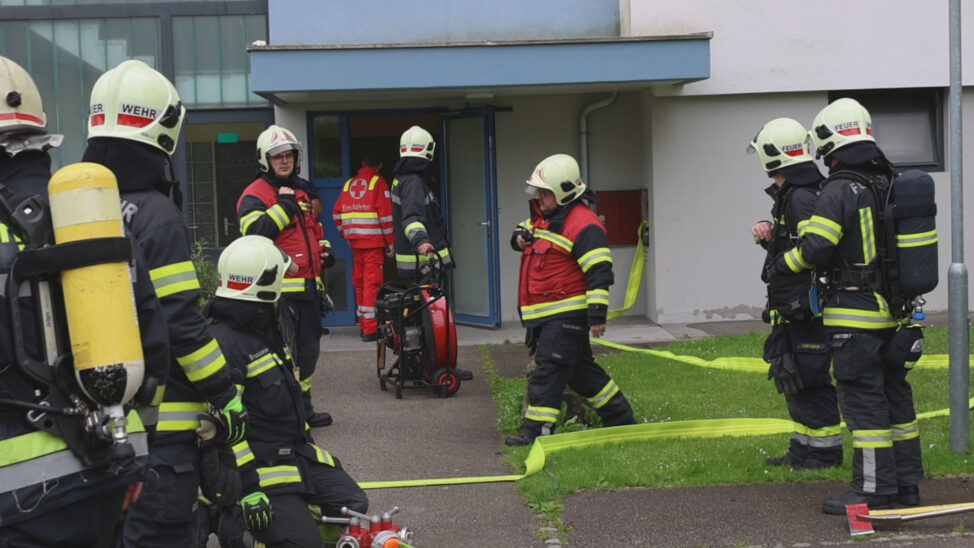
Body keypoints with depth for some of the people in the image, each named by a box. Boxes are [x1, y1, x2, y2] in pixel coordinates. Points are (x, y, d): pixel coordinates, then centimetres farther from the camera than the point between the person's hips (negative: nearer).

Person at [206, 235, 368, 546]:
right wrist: (248, 490, -24)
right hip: (257, 466, -9)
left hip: (298, 453, 9)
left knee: (354, 507, -3)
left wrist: (307, 446, 28)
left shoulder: (266, 328, 15)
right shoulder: (223, 342, -19)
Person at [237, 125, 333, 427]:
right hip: (279, 288, -9)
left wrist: (324, 249, 14)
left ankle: (303, 407, 30)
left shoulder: (302, 191, 18)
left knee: (308, 350, 17)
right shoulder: (255, 195, -8)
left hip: (308, 285, 9)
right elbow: (255, 232, -26)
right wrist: (284, 204, -21)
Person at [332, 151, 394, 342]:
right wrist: (390, 241, -4)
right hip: (374, 242, -5)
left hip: (355, 242, 5)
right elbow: (385, 213, -9)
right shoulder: (378, 183, -3)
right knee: (372, 282, -6)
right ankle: (370, 329, -10)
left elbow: (337, 213, 13)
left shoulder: (349, 184, 13)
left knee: (359, 282, 13)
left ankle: (363, 324, 20)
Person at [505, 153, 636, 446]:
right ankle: (620, 416, 28)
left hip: (567, 314, -10)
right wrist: (520, 237, 5)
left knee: (548, 369, -12)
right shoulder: (542, 216, 12)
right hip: (542, 313, 10)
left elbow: (600, 272, -20)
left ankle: (536, 430, -10)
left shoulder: (583, 225, -16)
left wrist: (597, 314, -24)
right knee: (579, 369, 16)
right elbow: (524, 230, 32)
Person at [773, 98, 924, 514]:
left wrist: (781, 264, -1)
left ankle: (873, 489, 0)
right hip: (891, 310, 8)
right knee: (895, 394, 14)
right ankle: (906, 483, 21)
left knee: (863, 401, -3)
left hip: (855, 315, -8)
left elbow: (815, 249, -19)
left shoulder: (840, 191, -15)